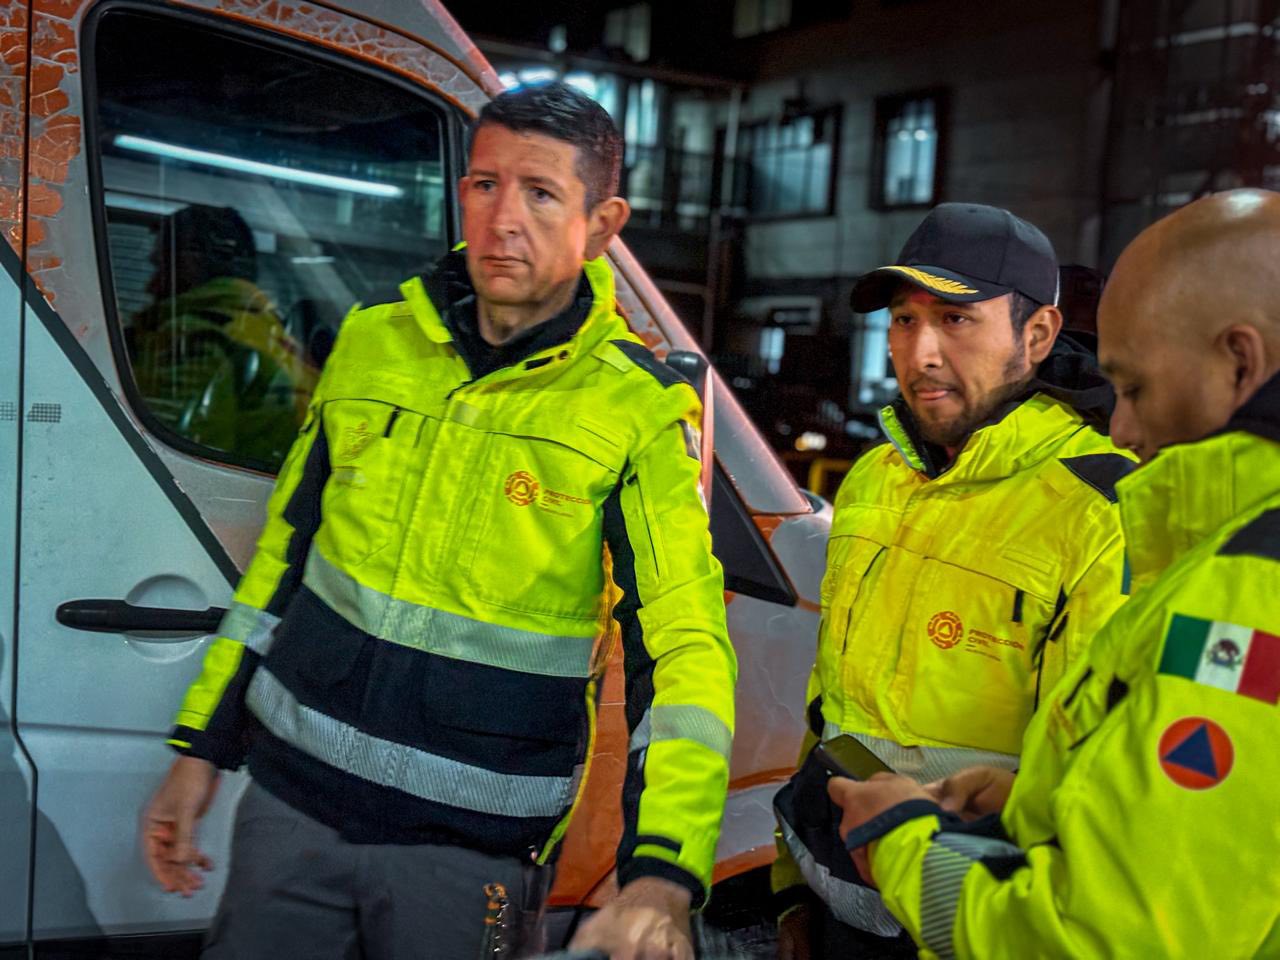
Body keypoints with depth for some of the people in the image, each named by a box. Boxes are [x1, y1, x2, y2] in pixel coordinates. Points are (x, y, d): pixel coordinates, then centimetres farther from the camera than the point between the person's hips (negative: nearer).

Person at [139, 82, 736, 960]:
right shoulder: (371, 344, 1)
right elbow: (284, 553, 10)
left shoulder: (640, 411, -12)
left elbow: (686, 648, -18)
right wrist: (202, 749, 11)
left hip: (471, 852, -3)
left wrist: (662, 877, -31)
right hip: (293, 798, 3)